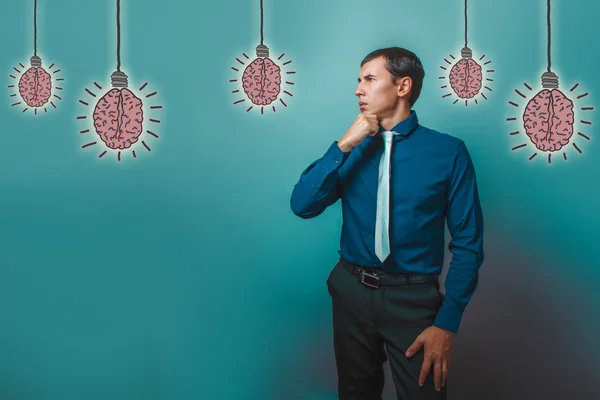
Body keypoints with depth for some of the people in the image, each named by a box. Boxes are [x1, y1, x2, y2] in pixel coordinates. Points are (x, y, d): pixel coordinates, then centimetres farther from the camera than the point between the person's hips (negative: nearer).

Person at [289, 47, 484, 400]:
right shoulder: (353, 148, 3)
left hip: (414, 299, -4)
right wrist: (344, 146, -17)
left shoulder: (448, 151, -9)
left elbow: (468, 242, -8)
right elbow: (302, 206, -9)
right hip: (351, 291, 4)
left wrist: (447, 322, -14)